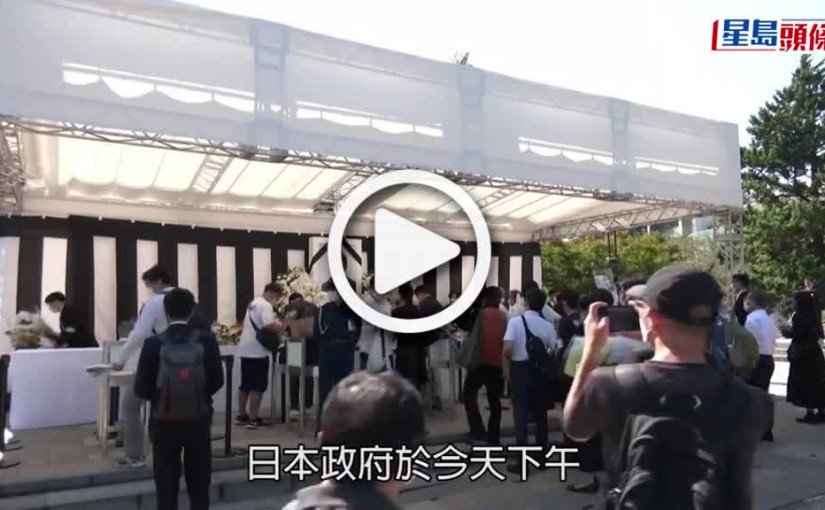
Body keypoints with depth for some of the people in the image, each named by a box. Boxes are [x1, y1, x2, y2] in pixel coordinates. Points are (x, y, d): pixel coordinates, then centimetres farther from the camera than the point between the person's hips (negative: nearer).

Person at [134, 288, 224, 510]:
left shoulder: (153, 343, -12)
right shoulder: (206, 340, -9)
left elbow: (141, 389, -7)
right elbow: (217, 381, -2)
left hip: (164, 423, -1)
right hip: (199, 422, 1)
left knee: (166, 487, 12)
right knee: (199, 486, 14)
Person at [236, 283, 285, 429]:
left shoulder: (254, 303, 18)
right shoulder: (265, 305, -13)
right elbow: (269, 325, -27)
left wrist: (276, 326, 12)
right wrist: (280, 329, -8)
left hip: (246, 350, 10)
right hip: (257, 351, -10)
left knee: (246, 385, 16)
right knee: (258, 386, -3)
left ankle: (241, 416, 23)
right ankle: (253, 419, -1)